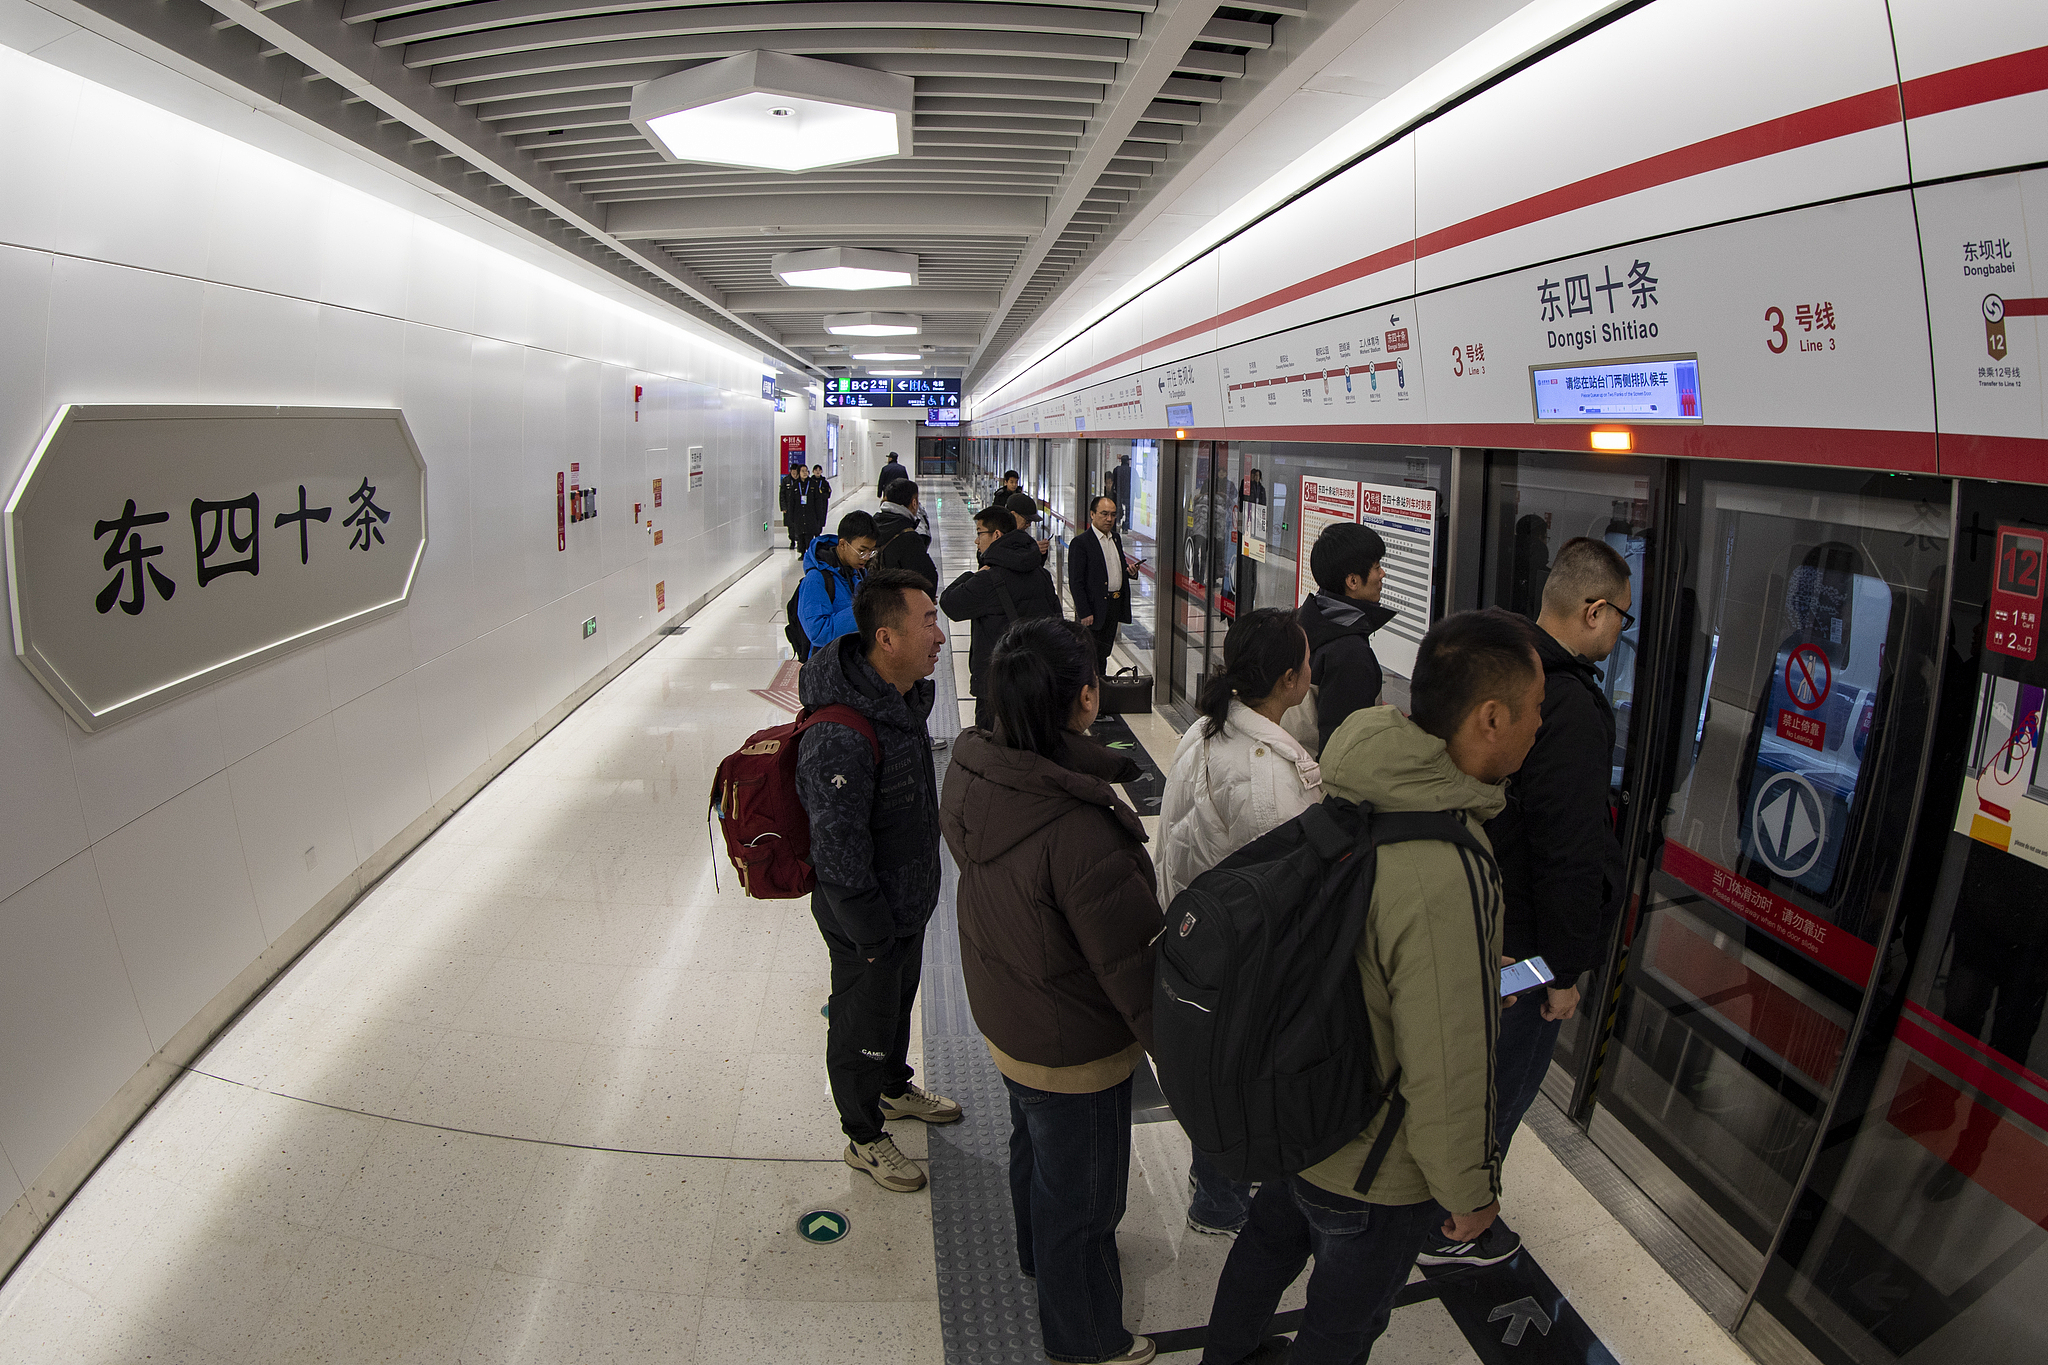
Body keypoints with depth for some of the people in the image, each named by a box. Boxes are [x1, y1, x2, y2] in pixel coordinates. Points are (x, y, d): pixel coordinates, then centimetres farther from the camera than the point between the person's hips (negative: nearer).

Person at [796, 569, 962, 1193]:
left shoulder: (904, 696, -4)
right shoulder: (840, 737, -35)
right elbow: (838, 853, -29)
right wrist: (873, 938, -19)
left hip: (909, 905, 8)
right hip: (865, 922, -8)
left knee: (899, 1002, 30)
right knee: (863, 1027, 15)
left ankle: (895, 1088, 55)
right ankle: (864, 1138, 38)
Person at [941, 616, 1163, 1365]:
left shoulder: (972, 774, -15)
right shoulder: (1081, 833, -39)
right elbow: (1133, 968, -30)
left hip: (1002, 1018, 8)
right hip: (1076, 1050, -7)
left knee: (1034, 1147, 33)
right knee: (1081, 1192, 18)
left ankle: (1038, 1254, 62)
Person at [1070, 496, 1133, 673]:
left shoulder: (1116, 538, 12)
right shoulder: (1080, 543, -12)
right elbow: (1076, 582, -14)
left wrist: (1129, 571, 2)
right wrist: (1084, 613, -18)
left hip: (1114, 607, 7)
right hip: (1094, 608, -7)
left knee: (1104, 654, 16)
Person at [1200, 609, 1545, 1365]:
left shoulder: (1342, 792, -13)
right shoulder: (1451, 882, -39)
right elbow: (1450, 1072, -30)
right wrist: (1470, 1193, -11)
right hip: (1372, 1169, -7)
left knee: (1268, 1244, 33)